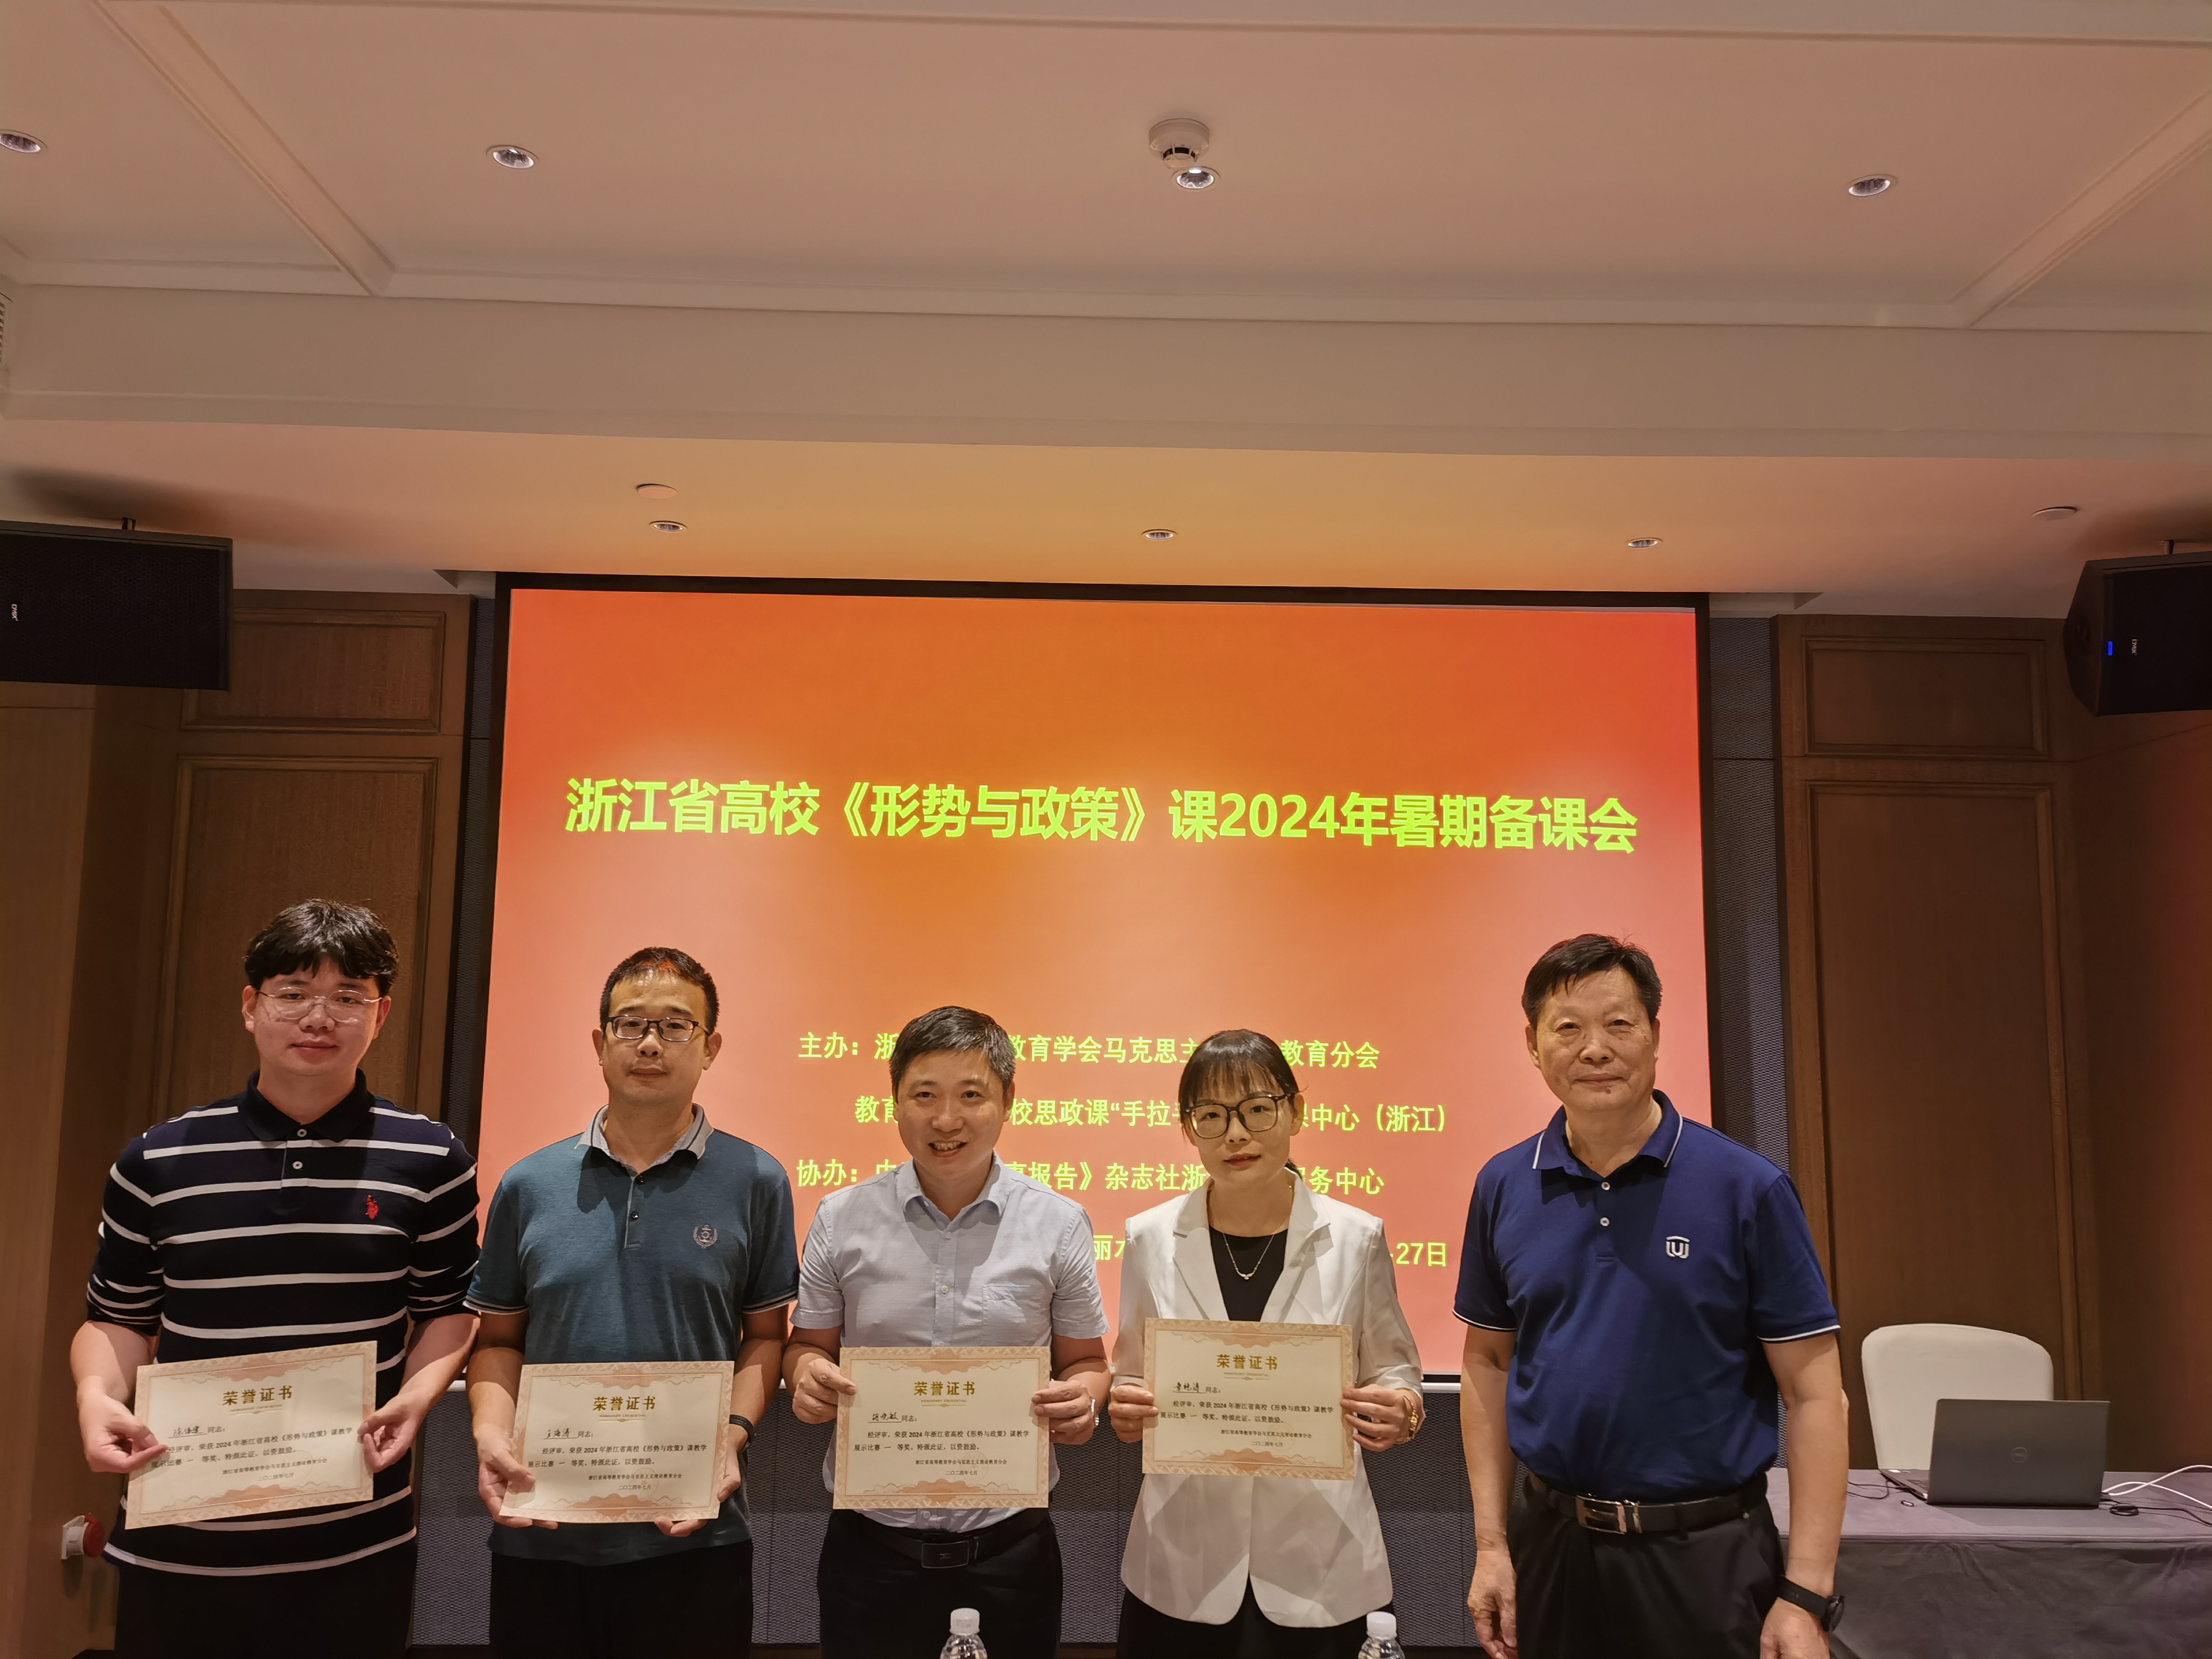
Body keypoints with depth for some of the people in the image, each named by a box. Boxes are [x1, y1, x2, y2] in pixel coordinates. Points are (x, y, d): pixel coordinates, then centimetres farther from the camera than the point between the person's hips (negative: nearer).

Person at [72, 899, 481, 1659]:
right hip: (177, 1545, 1)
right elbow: (118, 1317, 11)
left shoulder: (430, 1161, -1)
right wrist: (97, 1395, -9)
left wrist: (417, 1396, -10)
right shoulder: (158, 1161, 2)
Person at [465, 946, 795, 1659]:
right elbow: (499, 1339, 11)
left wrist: (732, 1434, -12)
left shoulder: (755, 1181, -1)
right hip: (541, 1538, 2)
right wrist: (492, 1435, -6)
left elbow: (766, 1333, 3)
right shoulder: (529, 1186, 5)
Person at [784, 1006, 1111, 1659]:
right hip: (871, 1545, 1)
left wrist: (1082, 1399, -15)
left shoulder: (1059, 1224, -2)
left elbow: (1084, 1361, 7)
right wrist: (807, 1375, -13)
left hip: (1011, 1547, 0)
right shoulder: (841, 1219, -1)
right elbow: (808, 1345, 9)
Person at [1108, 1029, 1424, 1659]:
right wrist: (1126, 1410, -14)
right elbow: (1131, 1379, 8)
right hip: (1183, 1562, 1)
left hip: (1320, 1563, 0)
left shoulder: (1356, 1237, -4)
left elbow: (1393, 1373, 5)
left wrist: (1400, 1412, -16)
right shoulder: (1150, 1238, -1)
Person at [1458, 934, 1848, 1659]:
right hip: (1551, 1543, 3)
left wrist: (1806, 1597, -11)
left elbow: (1813, 1392, -7)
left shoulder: (1748, 1189, -9)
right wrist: (1491, 1543, 3)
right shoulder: (1502, 1187, 0)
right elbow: (1488, 1363, 8)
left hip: (1706, 1551, -3)